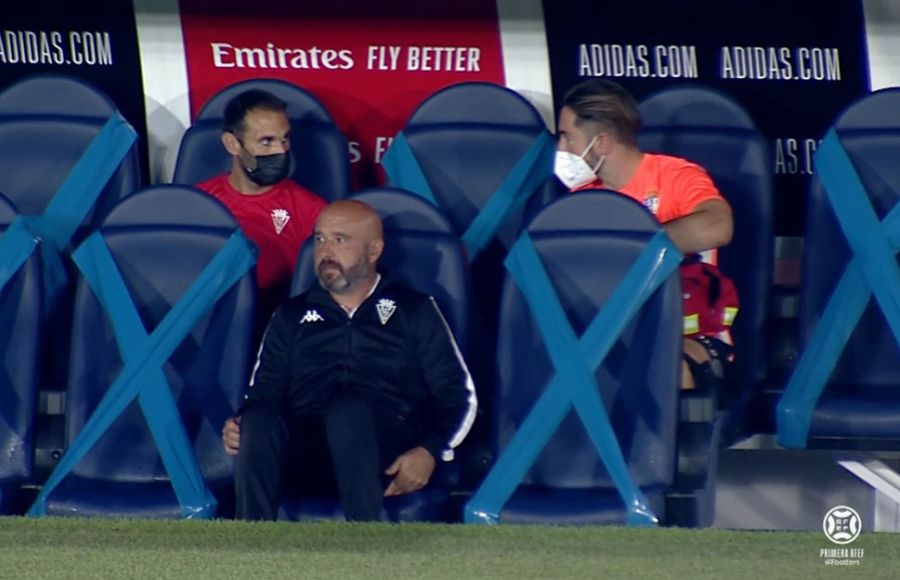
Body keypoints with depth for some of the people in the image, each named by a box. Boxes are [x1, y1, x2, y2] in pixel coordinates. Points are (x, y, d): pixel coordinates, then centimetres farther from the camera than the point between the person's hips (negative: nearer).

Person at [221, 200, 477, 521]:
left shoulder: (414, 310, 19)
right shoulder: (292, 316, 27)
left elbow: (458, 395, 12)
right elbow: (263, 393, 20)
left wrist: (430, 452, -8)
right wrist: (237, 427, -5)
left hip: (387, 447, -2)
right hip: (306, 447, 2)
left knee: (349, 408, -37)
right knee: (260, 419, -32)